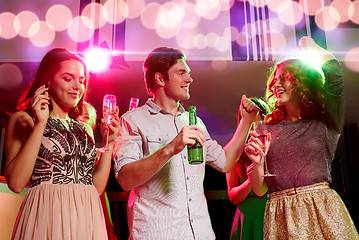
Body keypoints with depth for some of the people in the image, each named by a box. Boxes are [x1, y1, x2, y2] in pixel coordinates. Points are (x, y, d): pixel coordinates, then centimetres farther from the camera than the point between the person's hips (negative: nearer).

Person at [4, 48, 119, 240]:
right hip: (45, 219, -4)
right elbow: (16, 183, -12)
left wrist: (109, 141, -1)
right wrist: (40, 125, -13)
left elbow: (97, 187, 7)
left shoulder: (84, 129, 12)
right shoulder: (24, 120, 1)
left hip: (88, 220, 4)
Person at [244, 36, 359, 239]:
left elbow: (334, 73, -12)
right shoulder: (265, 130, 8)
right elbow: (260, 190, 7)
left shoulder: (325, 123, 4)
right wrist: (258, 162, -13)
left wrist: (313, 49, 7)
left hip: (322, 209, -1)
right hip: (281, 216, 2)